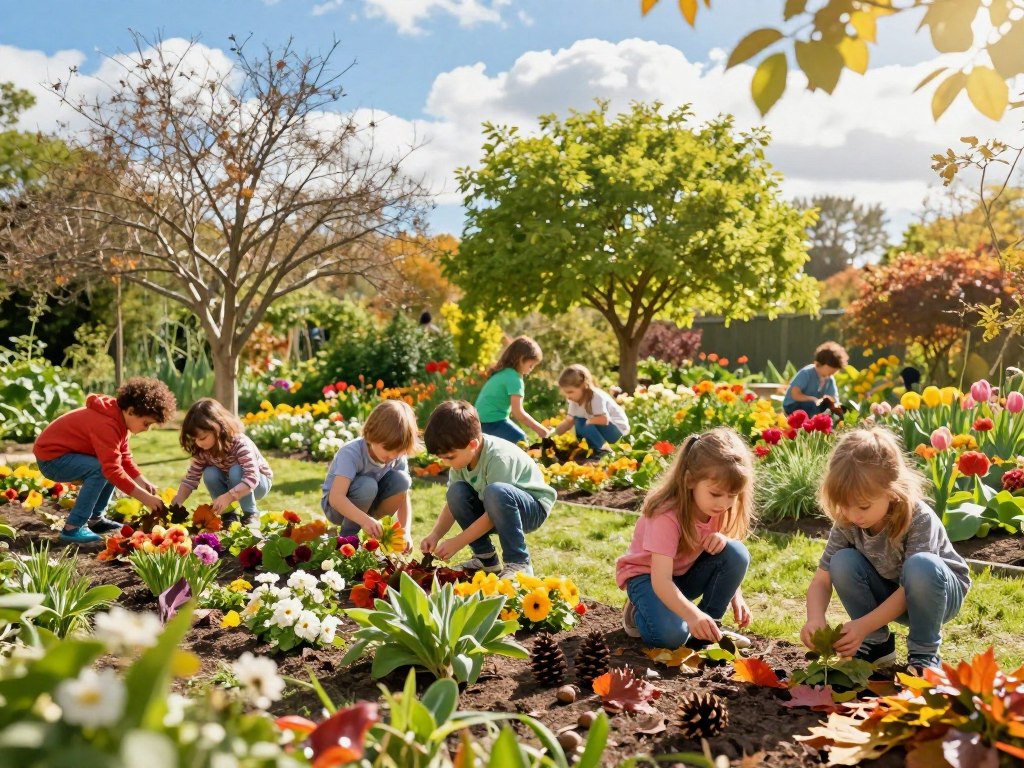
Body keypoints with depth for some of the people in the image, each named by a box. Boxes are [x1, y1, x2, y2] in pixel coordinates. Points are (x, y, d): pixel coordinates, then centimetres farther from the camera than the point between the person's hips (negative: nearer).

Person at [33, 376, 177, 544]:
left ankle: (96, 518, 10)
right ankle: (72, 528, -22)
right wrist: (145, 498, -32)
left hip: (65, 452, 10)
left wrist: (143, 482, -9)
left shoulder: (120, 419, 0)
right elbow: (112, 469, -35)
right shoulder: (106, 425, -31)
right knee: (100, 470, -28)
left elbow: (124, 458, 7)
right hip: (50, 457, -10)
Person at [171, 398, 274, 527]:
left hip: (259, 482, -5)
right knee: (209, 474, -24)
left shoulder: (240, 443, -34)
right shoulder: (202, 451, -17)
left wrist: (228, 496, -55)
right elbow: (191, 478, -12)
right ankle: (228, 515, -10)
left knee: (236, 471, -34)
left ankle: (251, 514, -19)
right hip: (233, 486, 5)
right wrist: (175, 504, -27)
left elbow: (252, 478, -43)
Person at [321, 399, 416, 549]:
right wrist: (365, 520, -56)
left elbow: (404, 497, -12)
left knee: (401, 480, -22)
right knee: (367, 485, -36)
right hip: (338, 505, -5)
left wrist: (406, 531, -29)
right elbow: (336, 498, -42)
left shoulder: (398, 457, -15)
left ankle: (378, 534, -4)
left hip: (368, 503, 5)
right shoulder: (351, 453, -31)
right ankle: (349, 536, -12)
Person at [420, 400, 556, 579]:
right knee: (456, 492, -17)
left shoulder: (498, 457, -31)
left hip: (533, 509, -7)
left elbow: (493, 515, -28)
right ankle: (485, 558, -5)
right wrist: (435, 535, -21)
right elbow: (452, 504, -5)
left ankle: (518, 563, -25)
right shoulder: (461, 457, -9)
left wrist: (457, 542, -25)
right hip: (502, 511, 7)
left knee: (495, 492, -37)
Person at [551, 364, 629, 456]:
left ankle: (605, 452, -12)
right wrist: (554, 432, -15)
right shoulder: (575, 400, 0)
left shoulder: (597, 397, -25)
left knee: (586, 427, -29)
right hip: (602, 428, 9)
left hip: (617, 428, -9)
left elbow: (604, 420, -34)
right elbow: (569, 421, -2)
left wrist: (587, 421, -20)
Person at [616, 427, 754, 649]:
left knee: (737, 553, -21)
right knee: (671, 635, -33)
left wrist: (736, 596, -19)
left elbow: (730, 563, -1)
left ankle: (709, 626, -6)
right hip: (647, 575, -6)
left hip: (687, 574, 6)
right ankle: (638, 612, 1)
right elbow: (661, 580, -38)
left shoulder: (721, 508, -14)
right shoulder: (667, 515, -32)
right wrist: (693, 615, -53)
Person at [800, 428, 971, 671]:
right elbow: (821, 581, -16)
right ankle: (877, 642, -5)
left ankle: (924, 651, -15)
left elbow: (912, 582, -31)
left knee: (921, 565, -37)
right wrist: (815, 619, -37)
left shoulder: (920, 519, -31)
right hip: (890, 599, 4)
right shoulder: (846, 524, -19)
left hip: (940, 593, -4)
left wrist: (864, 625, -38)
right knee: (842, 562, -23)